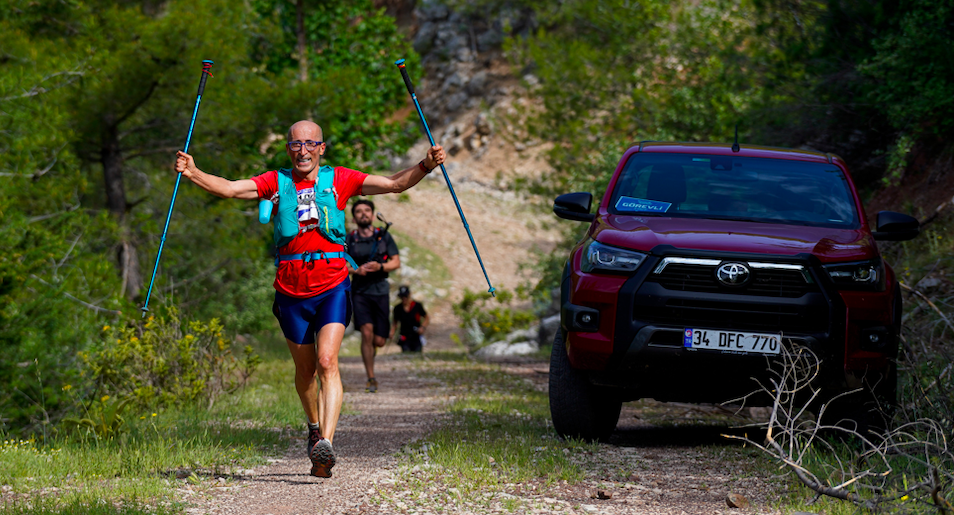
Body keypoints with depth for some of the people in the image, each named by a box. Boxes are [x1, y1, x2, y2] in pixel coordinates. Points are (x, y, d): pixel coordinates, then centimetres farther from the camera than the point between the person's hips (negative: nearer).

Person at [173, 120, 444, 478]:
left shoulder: (339, 180, 3)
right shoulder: (276, 183, 4)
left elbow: (394, 184, 2)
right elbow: (229, 189, -7)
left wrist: (424, 167, -15)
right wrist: (193, 174, -23)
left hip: (332, 287, -2)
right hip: (292, 292, 2)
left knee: (327, 362, -18)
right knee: (305, 370, 14)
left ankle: (326, 443, -27)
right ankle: (315, 426, 41)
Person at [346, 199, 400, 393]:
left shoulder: (384, 236, 4)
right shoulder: (349, 239, 1)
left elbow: (396, 262, 4)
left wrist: (380, 267, -16)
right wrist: (356, 270, -17)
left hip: (380, 290, 1)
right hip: (360, 291, -1)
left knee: (379, 341, 0)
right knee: (367, 332, -17)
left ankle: (370, 351, 39)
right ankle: (371, 379, -7)